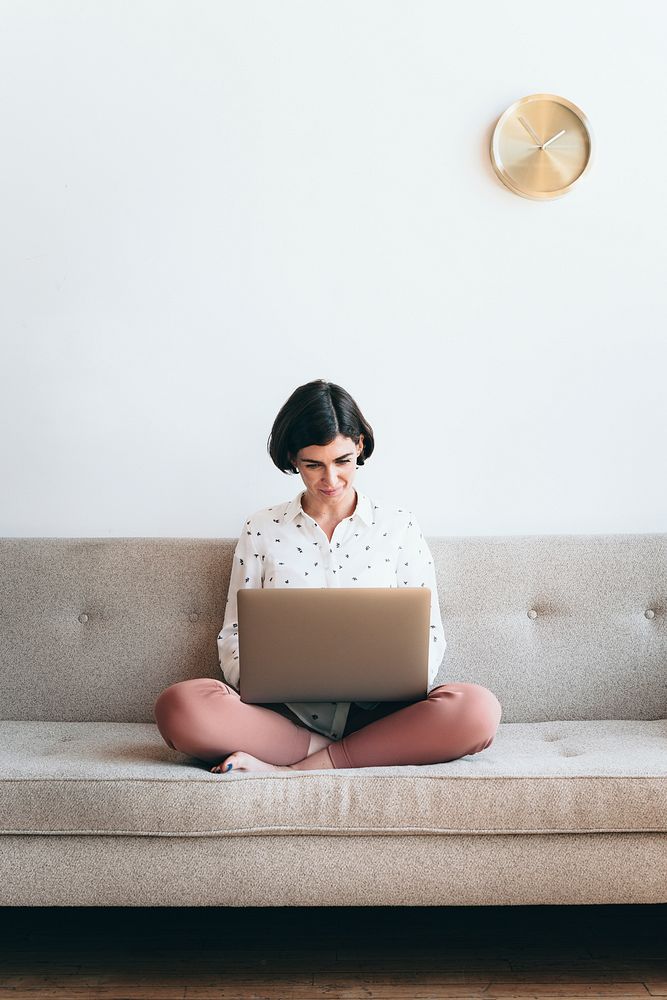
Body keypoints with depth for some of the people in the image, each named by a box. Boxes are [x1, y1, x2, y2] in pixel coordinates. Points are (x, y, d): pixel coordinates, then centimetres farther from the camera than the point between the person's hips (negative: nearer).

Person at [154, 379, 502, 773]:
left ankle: (296, 768, -25)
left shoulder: (399, 527, 11)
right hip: (285, 716, 0)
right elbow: (234, 635, 11)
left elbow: (429, 636, 10)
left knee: (477, 710, -31)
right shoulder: (262, 530, 12)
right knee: (180, 706, -30)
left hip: (375, 715, 1)